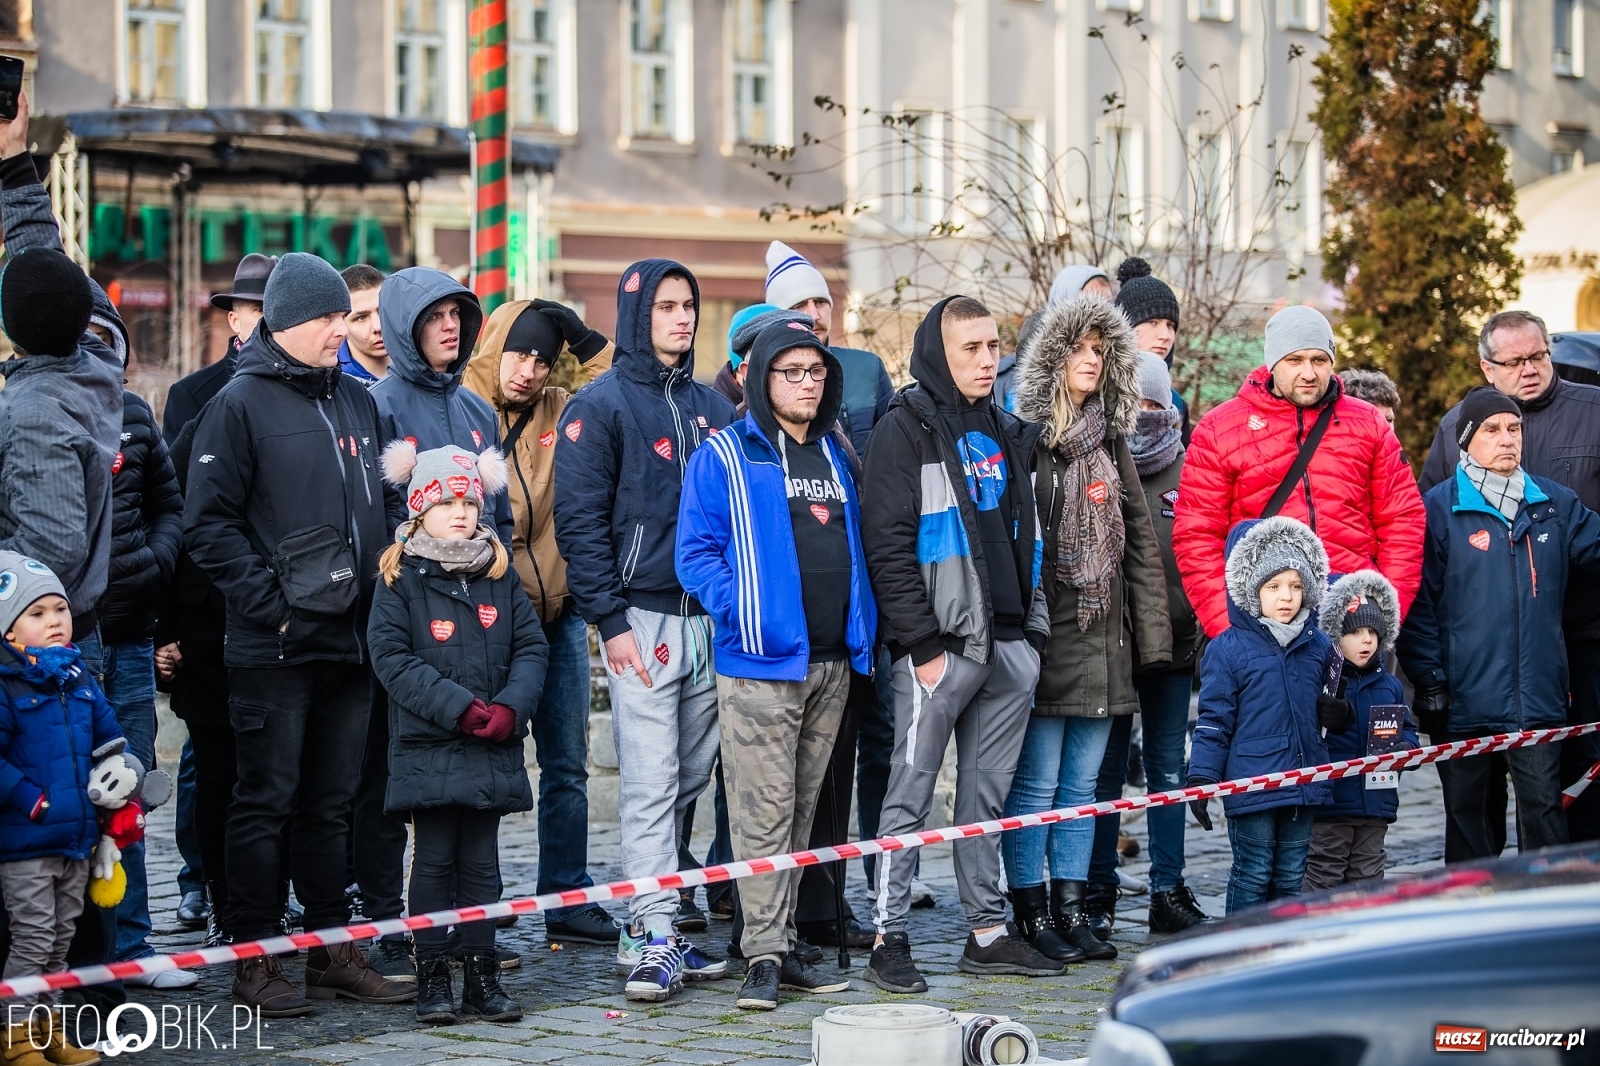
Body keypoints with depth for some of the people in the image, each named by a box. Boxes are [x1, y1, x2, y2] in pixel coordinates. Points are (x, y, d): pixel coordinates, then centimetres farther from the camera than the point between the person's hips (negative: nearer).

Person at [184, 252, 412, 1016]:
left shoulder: (358, 403, 14)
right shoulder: (241, 403, -5)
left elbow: (386, 506, 22)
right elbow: (209, 524, -10)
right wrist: (269, 602, -16)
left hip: (351, 639, 6)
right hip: (275, 645, -6)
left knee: (332, 803, 11)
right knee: (266, 802, -1)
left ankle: (333, 949, 17)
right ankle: (254, 960, 5)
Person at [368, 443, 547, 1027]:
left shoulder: (500, 573, 9)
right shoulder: (400, 578, -2)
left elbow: (531, 646, 7)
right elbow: (391, 656, -10)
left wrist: (510, 708, -10)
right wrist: (461, 708, -17)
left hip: (493, 749, 3)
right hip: (427, 748, -3)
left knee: (481, 861, 8)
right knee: (434, 860, 2)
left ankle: (482, 975, 14)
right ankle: (431, 976, 8)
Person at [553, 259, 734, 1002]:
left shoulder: (712, 408, 16)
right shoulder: (600, 406, -2)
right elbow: (579, 520, -7)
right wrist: (610, 619, -13)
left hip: (711, 618, 6)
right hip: (643, 617, -6)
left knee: (691, 777, 7)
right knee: (650, 782, -9)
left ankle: (652, 926, 14)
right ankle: (652, 936, -9)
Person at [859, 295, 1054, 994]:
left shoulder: (1005, 432, 17)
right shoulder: (907, 430, -5)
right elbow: (888, 546, -11)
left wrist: (1032, 628, 13)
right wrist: (923, 643, -16)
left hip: (1008, 643, 7)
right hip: (939, 643, -7)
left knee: (988, 796, 12)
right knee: (910, 794, -3)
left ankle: (988, 933, 18)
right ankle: (889, 939, 0)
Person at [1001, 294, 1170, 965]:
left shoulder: (1111, 443, 14)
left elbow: (1140, 541, 15)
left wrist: (1152, 634, 9)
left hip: (1102, 641, 6)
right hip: (1043, 635, -6)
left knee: (1081, 784, 11)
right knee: (1037, 783, -2)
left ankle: (1071, 911, 17)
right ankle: (1032, 916, 6)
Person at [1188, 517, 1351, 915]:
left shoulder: (1319, 645, 8)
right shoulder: (1228, 649, -6)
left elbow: (1328, 702, 22)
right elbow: (1214, 721, -4)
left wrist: (1339, 713, -1)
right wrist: (1201, 781, -8)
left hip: (1304, 786, 5)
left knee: (1291, 877, 12)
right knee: (1253, 875, 1)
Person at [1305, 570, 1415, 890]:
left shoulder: (1390, 686, 9)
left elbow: (1407, 728, 18)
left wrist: (1405, 747, -2)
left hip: (1377, 802, 5)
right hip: (1329, 803, -5)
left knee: (1368, 876, 14)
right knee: (1324, 876, 1)